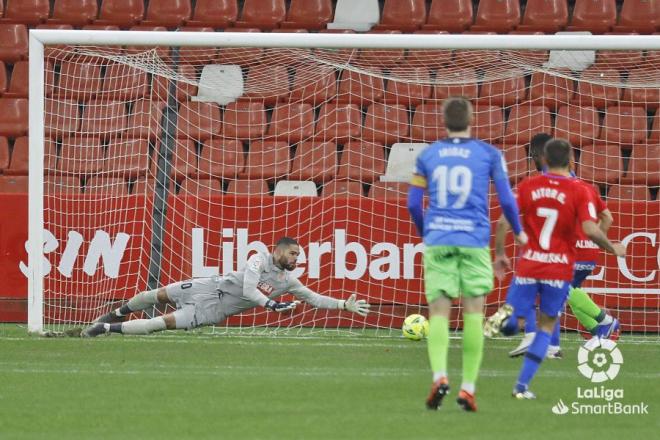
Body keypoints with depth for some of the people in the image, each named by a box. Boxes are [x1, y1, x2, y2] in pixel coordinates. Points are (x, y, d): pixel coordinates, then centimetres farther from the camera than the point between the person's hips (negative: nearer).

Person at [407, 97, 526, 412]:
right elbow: (506, 200, 2)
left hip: (437, 241, 1)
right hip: (474, 241, -1)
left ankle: (439, 376, -22)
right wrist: (519, 232, 19)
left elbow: (413, 204, 9)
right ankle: (468, 387, -1)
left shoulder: (427, 155, 8)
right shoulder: (489, 154, 3)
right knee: (473, 312, 4)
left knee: (438, 312, 1)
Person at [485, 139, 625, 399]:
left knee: (514, 324, 10)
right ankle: (522, 385, 3)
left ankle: (505, 316, -28)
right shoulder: (579, 191, -5)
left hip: (528, 265, 1)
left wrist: (500, 254, 11)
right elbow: (591, 230, -15)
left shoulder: (527, 186, 2)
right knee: (546, 326, 12)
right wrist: (613, 249, 3)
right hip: (560, 268, -1)